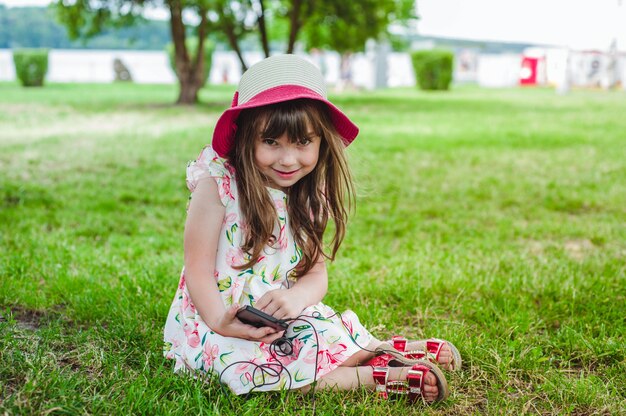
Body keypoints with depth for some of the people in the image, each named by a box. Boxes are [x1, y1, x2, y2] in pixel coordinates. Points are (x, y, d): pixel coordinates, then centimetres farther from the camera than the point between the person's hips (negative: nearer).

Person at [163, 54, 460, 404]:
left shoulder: (309, 197, 3)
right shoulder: (218, 185, -13)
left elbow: (317, 274, 1)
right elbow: (198, 269, -14)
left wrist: (295, 297, -22)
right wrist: (221, 321, -32)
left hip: (284, 321, 5)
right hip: (215, 320, -5)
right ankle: (377, 377, -24)